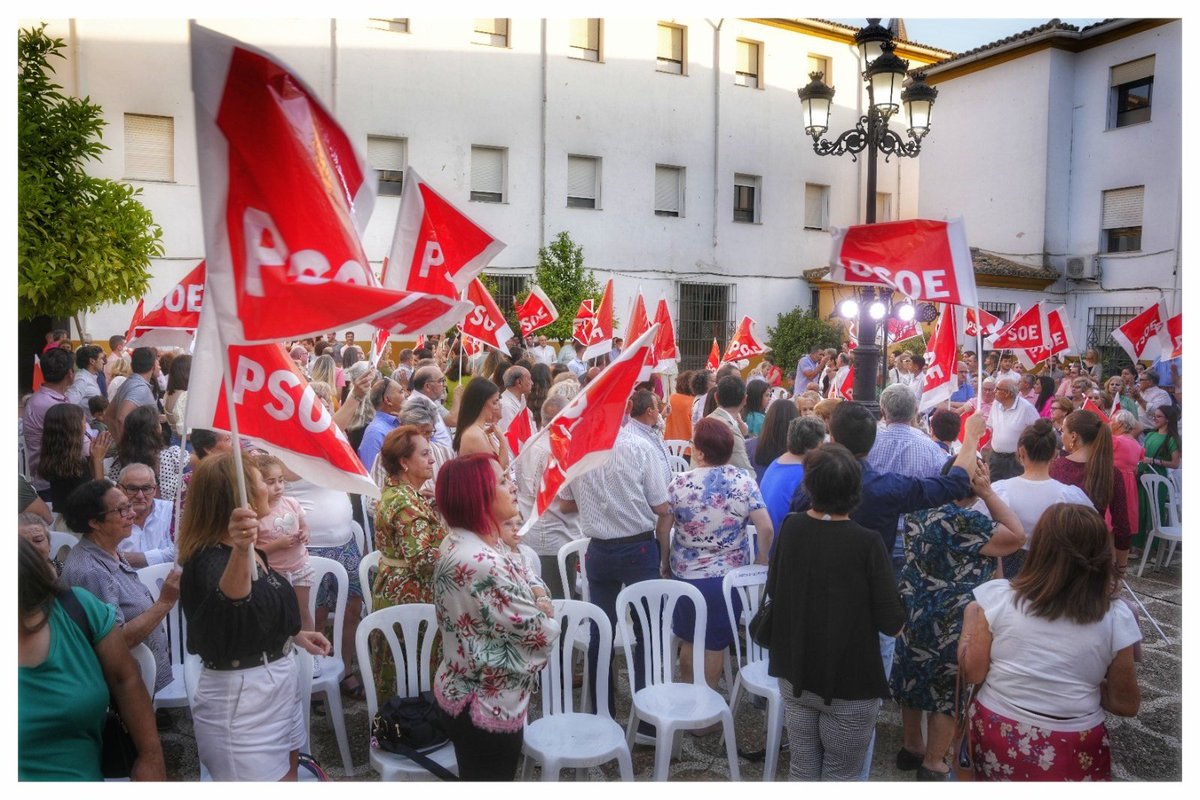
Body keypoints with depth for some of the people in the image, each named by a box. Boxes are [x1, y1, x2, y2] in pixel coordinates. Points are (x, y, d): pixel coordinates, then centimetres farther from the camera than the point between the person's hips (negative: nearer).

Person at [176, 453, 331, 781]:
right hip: (241, 698, -9)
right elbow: (231, 599, -50)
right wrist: (239, 551, -68)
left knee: (287, 773, 24)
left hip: (276, 683, 9)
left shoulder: (253, 551, 3)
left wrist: (295, 635, 16)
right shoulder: (210, 559, -25)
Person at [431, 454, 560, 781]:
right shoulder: (483, 564, -31)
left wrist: (532, 604, -7)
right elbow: (539, 633, -24)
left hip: (465, 691, 9)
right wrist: (546, 612, -2)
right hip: (491, 702, -9)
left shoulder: (456, 544, 0)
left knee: (475, 778, 25)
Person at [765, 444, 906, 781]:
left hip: (794, 674, 4)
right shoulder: (866, 543, -20)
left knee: (802, 768, 18)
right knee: (839, 775, 13)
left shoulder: (791, 528, -7)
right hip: (850, 682, -4)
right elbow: (892, 623, -17)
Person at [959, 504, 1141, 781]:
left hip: (997, 737, 0)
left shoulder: (998, 597, -16)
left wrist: (970, 618, 6)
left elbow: (973, 673, -7)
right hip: (1073, 753, 1)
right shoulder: (1116, 619, -14)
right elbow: (1127, 704, -4)